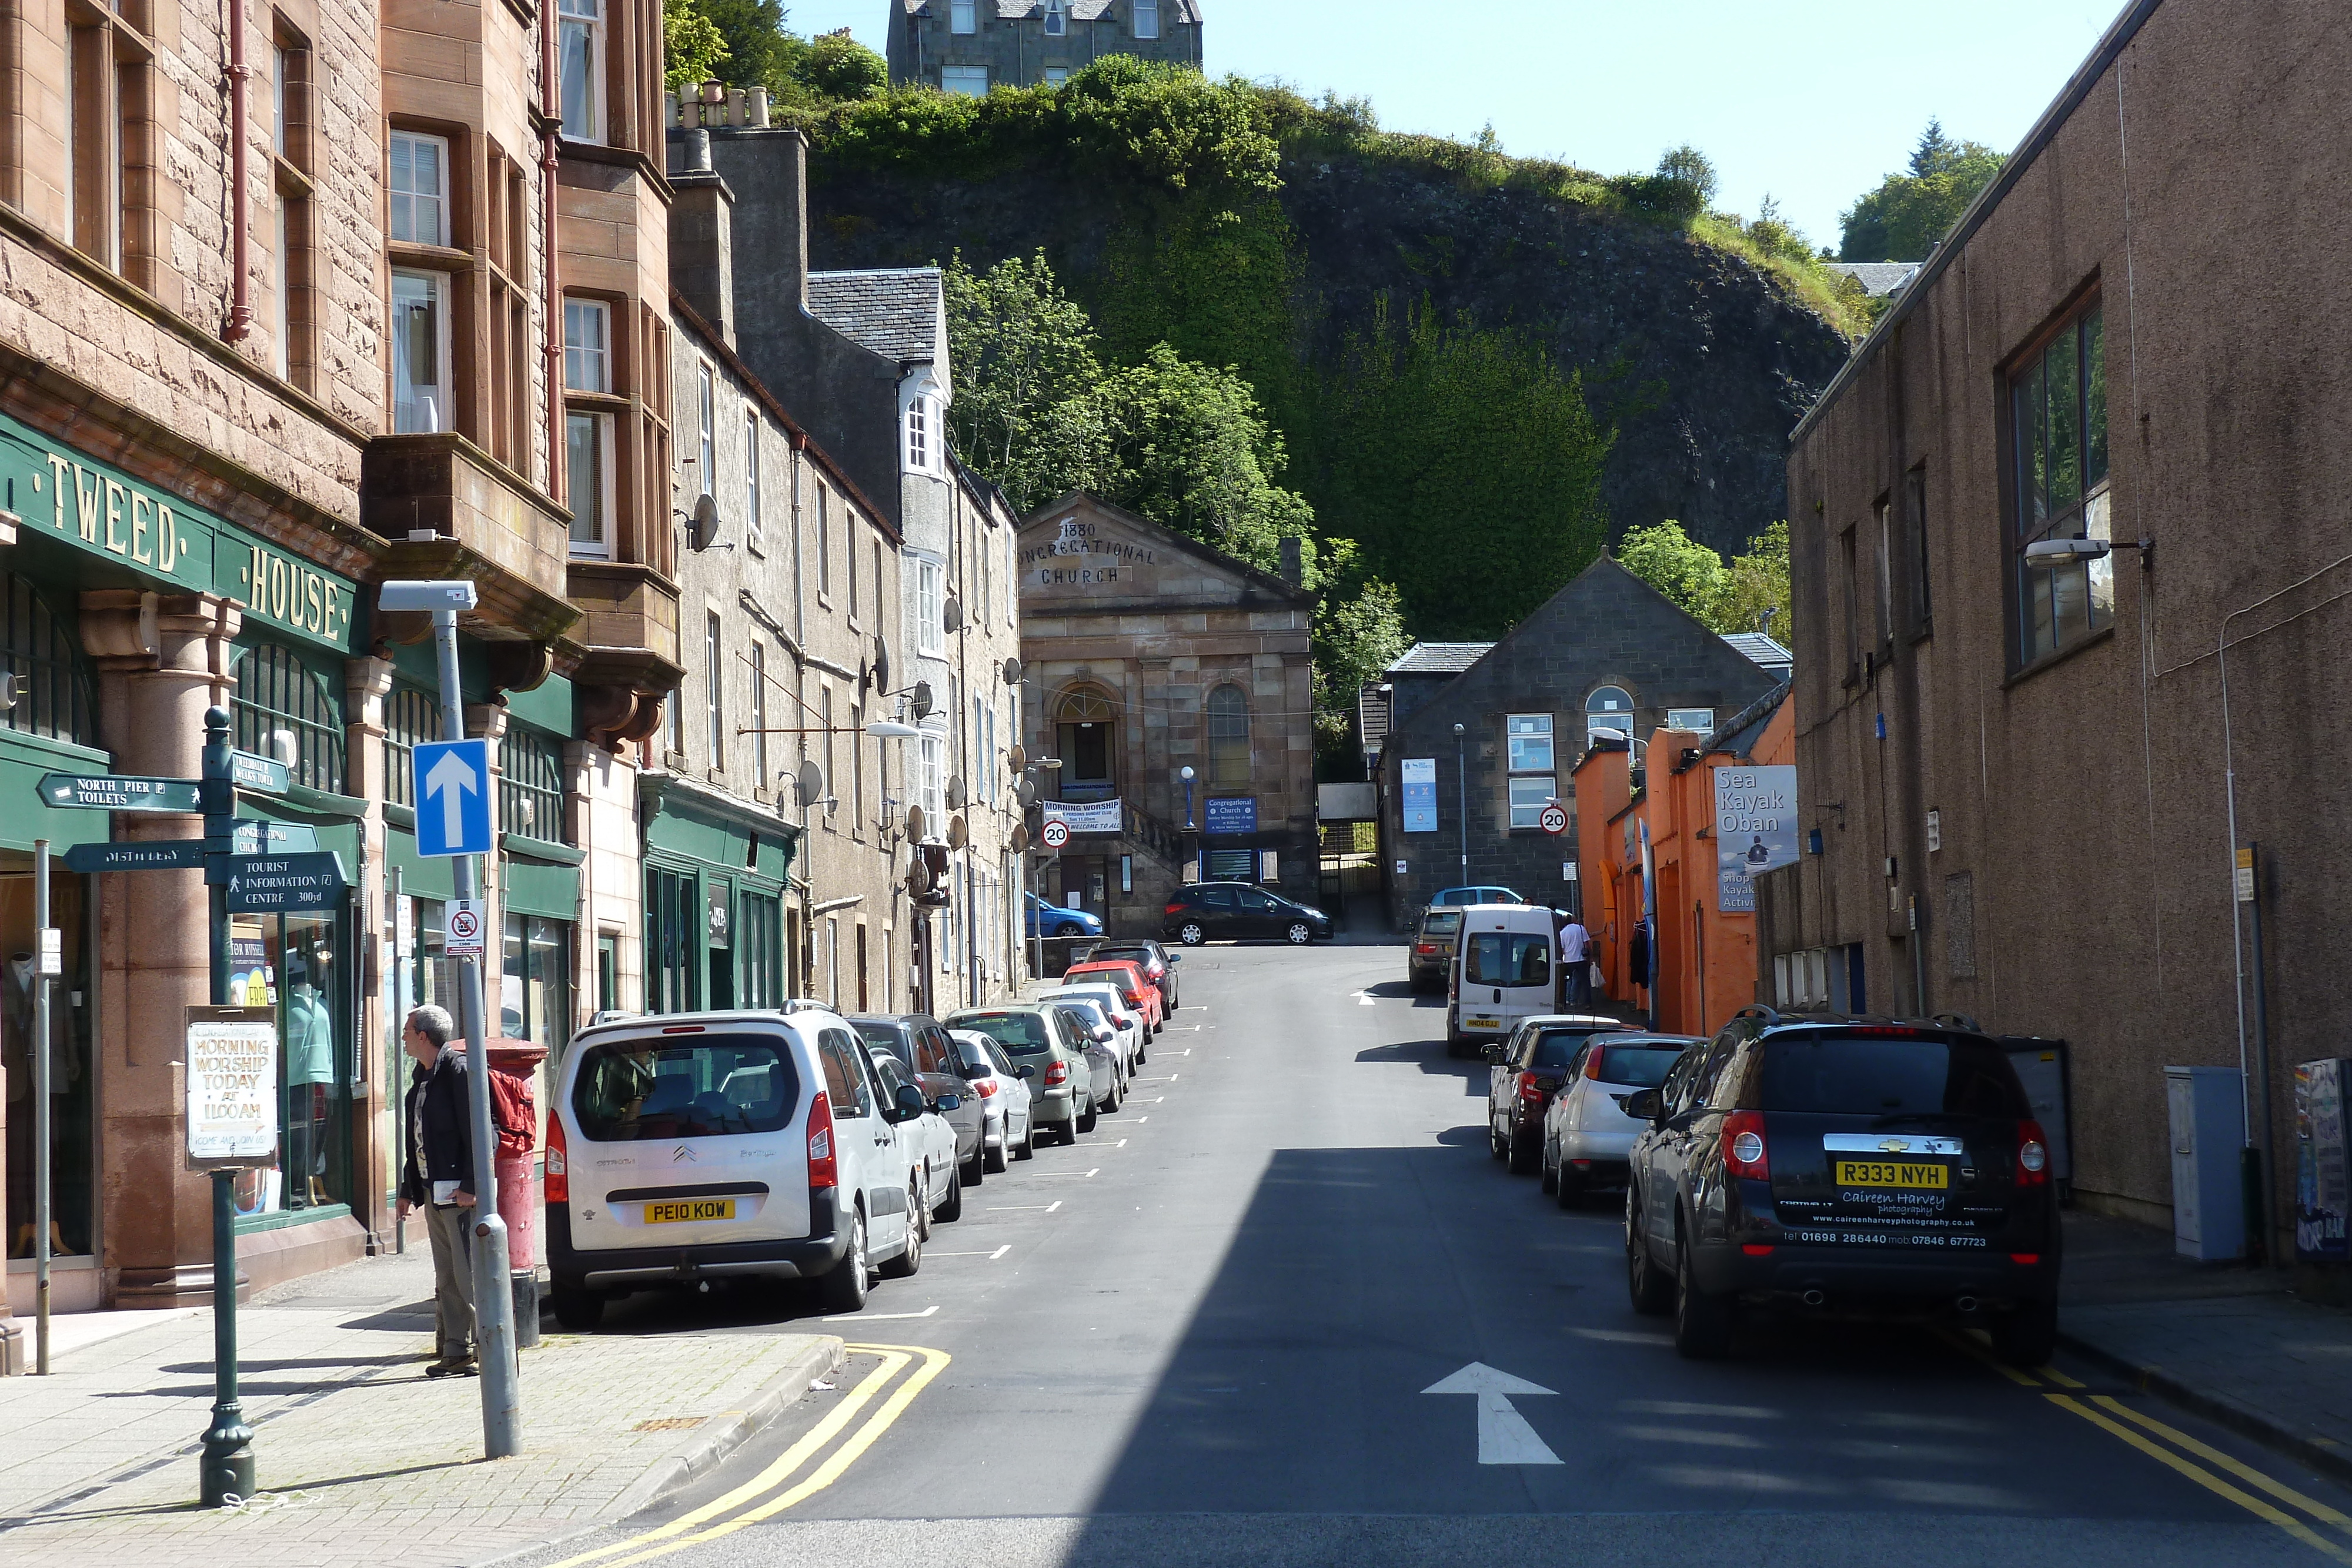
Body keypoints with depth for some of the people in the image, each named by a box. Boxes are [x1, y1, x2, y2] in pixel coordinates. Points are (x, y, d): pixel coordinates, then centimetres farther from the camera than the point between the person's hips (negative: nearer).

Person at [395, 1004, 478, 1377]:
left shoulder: (459, 1070, -10)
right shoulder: (421, 1077, 18)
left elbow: (476, 1130, -16)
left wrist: (470, 1185, -21)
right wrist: (408, 1190, 21)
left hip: (460, 1192, -9)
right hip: (433, 1192, 9)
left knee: (469, 1275, -9)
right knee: (446, 1278, 10)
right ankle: (455, 1352, 13)